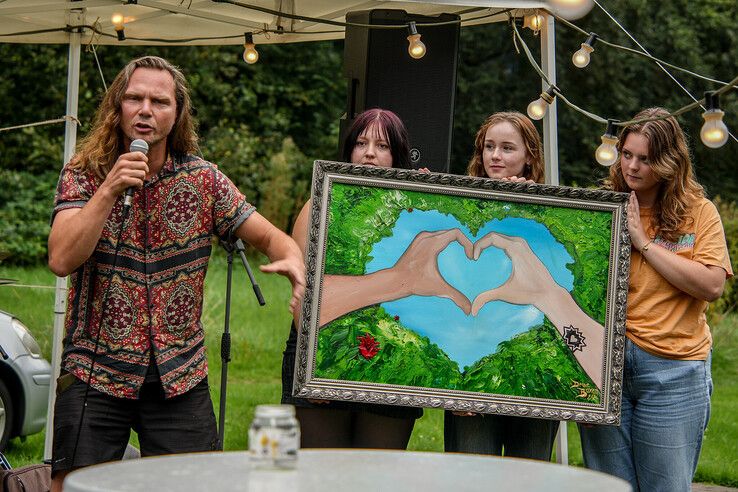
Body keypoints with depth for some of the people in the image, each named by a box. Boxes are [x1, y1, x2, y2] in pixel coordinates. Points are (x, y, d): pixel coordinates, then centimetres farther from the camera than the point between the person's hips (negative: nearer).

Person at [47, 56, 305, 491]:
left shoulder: (203, 180, 3)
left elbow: (270, 236, 4)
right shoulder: (83, 174, -2)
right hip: (95, 374, -1)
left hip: (180, 378, 2)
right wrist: (110, 189, -21)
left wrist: (292, 259, -19)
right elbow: (62, 260, -15)